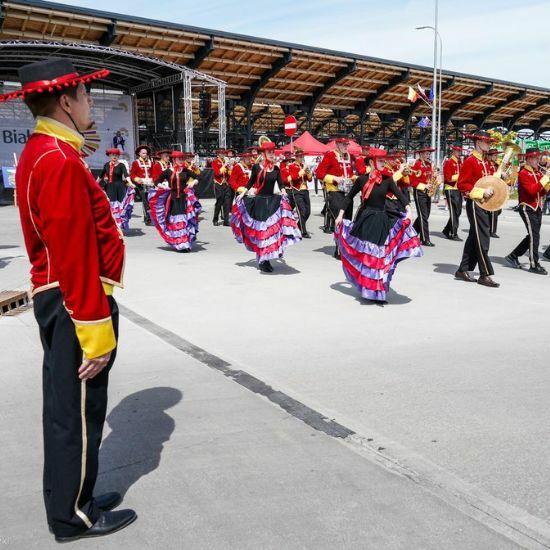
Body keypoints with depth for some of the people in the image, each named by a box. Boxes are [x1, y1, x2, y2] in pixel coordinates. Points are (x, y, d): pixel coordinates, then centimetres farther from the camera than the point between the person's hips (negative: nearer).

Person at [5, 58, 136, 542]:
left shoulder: (38, 153, 13)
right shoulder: (60, 160, -20)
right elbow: (76, 257, -25)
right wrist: (96, 330, -23)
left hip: (55, 297, 10)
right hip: (76, 302, -10)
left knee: (65, 406, 19)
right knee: (78, 410, 3)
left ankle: (69, 497, 34)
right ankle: (74, 515, 19)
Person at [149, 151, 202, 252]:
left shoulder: (186, 171, 5)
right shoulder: (168, 171, 2)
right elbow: (157, 182, 9)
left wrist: (193, 182, -4)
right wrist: (163, 186, -8)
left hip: (184, 199, 1)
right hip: (173, 200, -1)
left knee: (185, 220, -4)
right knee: (174, 222, -1)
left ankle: (186, 244, 4)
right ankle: (178, 245, 7)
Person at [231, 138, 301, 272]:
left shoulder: (276, 169, 7)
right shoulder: (256, 167, -1)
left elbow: (280, 184, 5)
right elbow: (250, 182, 7)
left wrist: (283, 192, -13)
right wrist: (242, 194, -1)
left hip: (272, 201, 3)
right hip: (259, 201, -3)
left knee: (272, 227, -3)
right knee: (260, 230, -3)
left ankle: (265, 259, 8)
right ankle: (262, 260, 5)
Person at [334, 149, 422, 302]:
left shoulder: (387, 180, -1)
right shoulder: (362, 179, -1)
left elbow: (400, 195, -10)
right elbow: (349, 197, 8)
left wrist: (408, 211, -26)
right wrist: (341, 214, 2)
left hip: (381, 220, 1)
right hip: (364, 219, -1)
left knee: (379, 253, 0)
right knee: (364, 253, 1)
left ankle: (377, 290, 9)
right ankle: (366, 287, 15)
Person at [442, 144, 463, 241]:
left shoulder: (460, 162, 16)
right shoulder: (448, 162, -8)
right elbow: (448, 178, -16)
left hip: (459, 190, 8)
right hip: (451, 190, -8)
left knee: (458, 212, 10)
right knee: (454, 212, -7)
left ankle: (447, 230, 23)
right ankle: (453, 234, -1)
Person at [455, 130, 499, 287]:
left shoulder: (485, 162, 16)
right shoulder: (470, 161, -11)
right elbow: (461, 185, -16)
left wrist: (491, 189, 3)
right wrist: (481, 192, -22)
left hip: (484, 204, 9)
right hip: (475, 204, -9)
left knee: (474, 238, 11)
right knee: (482, 239, -9)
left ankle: (462, 271, 18)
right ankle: (485, 275, -5)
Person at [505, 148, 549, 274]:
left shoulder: (538, 173, 13)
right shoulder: (523, 173, -11)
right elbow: (532, 190, -23)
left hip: (537, 209, 8)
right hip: (528, 208, -8)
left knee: (532, 236, 11)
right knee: (534, 236, -9)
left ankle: (513, 256, 23)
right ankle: (534, 265, -4)